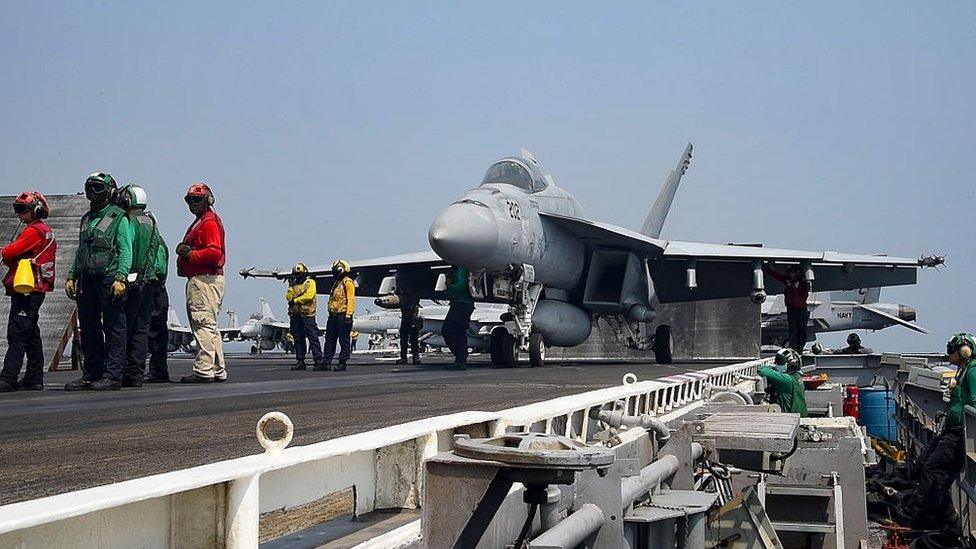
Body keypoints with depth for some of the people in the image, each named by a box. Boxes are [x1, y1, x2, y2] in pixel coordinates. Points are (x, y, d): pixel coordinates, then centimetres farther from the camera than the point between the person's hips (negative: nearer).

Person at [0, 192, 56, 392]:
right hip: (37, 290, 10)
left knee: (16, 334, -11)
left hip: (25, 290, -10)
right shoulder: (46, 231, 18)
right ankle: (34, 378, 16)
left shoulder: (33, 231, -11)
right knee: (31, 335, 13)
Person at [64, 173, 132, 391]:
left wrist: (120, 277, -19)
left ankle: (112, 375, -4)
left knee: (113, 330, -4)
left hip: (109, 280, -8)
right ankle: (91, 375, 16)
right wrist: (72, 276, 16)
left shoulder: (119, 218, -2)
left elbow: (126, 252, -9)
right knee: (88, 330, 9)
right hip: (87, 280, 8)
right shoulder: (87, 219, 20)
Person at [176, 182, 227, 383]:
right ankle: (218, 371, 19)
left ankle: (204, 370, -12)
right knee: (210, 326, 14)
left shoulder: (209, 222, -10)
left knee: (204, 325, -12)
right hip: (202, 279, 11)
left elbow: (215, 253, -21)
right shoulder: (200, 222, 24)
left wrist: (190, 254, -15)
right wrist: (183, 250, 4)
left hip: (204, 281, -11)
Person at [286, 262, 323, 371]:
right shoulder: (293, 285, 17)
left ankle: (318, 361, -10)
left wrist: (295, 300, -10)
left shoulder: (310, 282, 2)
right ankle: (300, 361, 13)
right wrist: (291, 287, -8)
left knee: (313, 338, -9)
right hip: (295, 315, 5)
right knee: (298, 339, 7)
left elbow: (309, 296, -12)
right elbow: (288, 297, 5)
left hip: (307, 314, -5)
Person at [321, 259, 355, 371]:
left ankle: (342, 363, -1)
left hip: (343, 315, -9)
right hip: (333, 316, 9)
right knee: (329, 340, 8)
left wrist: (349, 314, -21)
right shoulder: (336, 283, 22)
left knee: (344, 341, -4)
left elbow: (351, 299, -14)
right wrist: (330, 312, 21)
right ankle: (326, 363, 10)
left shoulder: (348, 282, -6)